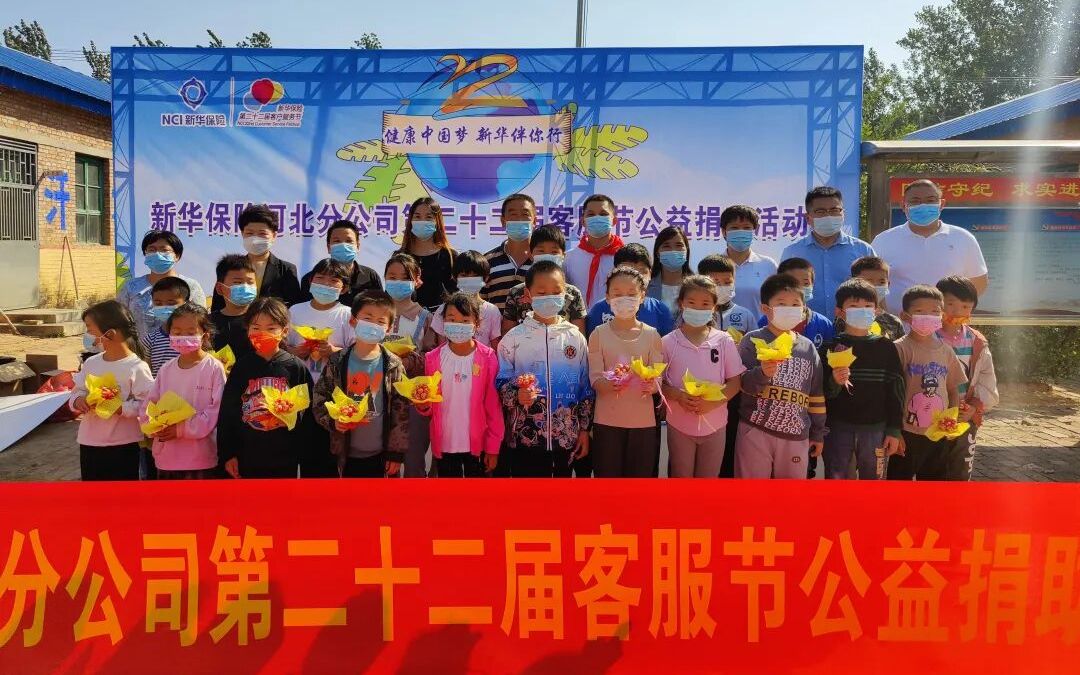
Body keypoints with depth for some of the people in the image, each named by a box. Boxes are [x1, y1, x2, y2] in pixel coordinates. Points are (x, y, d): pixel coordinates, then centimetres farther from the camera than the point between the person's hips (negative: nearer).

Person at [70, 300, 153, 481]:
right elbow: (77, 391, 12)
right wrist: (78, 400, -10)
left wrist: (121, 408, -29)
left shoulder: (136, 368, -16)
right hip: (89, 443, 6)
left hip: (122, 446, -6)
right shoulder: (90, 363, 4)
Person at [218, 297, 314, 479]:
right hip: (247, 459, 1)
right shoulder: (241, 367, 0)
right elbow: (227, 412, 2)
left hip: (285, 460, -1)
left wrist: (301, 452, -8)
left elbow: (307, 413, -2)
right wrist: (228, 454, 0)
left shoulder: (297, 368, -3)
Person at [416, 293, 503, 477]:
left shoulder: (487, 358, -8)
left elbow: (493, 405, -4)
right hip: (445, 444, 2)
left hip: (478, 444, -1)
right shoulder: (433, 358, -3)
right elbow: (430, 407, 5)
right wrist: (423, 405, -17)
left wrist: (493, 447, -4)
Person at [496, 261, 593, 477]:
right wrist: (517, 395, -21)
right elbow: (500, 382, 0)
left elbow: (586, 387, 7)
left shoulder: (575, 337, 4)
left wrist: (584, 429, 5)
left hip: (567, 437, 2)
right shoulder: (513, 338, -1)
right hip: (525, 437, -2)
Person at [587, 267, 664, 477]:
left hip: (643, 421, 1)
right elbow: (595, 379, -6)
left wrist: (651, 385, -25)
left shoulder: (651, 335, 1)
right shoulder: (599, 334, -1)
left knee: (641, 474, 9)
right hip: (607, 420, -1)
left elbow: (659, 378, -1)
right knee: (607, 475, 5)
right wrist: (610, 384, -29)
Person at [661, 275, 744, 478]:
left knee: (709, 477, 14)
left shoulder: (724, 341, -4)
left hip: (714, 424, 1)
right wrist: (678, 396, -21)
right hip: (679, 424, -1)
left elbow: (735, 382, -2)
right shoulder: (668, 342, -5)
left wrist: (712, 402, -17)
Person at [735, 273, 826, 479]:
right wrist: (762, 374, -30)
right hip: (755, 431, -4)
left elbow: (816, 394, 15)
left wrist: (818, 433, 17)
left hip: (796, 435, 4)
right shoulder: (753, 340, -3)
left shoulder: (808, 348, 9)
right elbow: (744, 384, -10)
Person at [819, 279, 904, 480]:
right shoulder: (830, 348, -2)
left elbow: (896, 390, 5)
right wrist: (834, 383, -25)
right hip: (838, 428, -1)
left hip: (876, 428, 1)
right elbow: (821, 393, -3)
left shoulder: (885, 347, 3)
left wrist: (894, 430, 1)